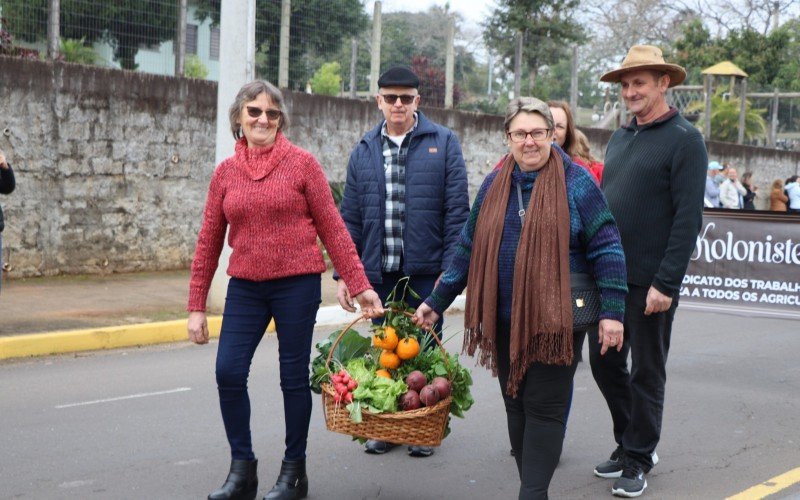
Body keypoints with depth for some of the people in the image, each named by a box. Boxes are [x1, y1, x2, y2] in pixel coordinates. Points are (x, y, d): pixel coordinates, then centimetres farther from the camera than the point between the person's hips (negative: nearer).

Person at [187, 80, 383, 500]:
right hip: (245, 287, 3)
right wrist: (196, 306, 5)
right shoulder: (225, 172, 6)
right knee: (229, 372, -4)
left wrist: (360, 285, -9)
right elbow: (209, 241, 7)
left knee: (294, 377, 4)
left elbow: (332, 228, -4)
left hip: (297, 284, -3)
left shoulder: (302, 163, -4)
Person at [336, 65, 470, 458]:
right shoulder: (364, 150, 9)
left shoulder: (443, 143, 0)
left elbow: (456, 211, -4)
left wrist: (451, 269, -11)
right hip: (378, 272, 3)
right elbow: (350, 218, 10)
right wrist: (344, 274, 4)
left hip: (426, 271, -3)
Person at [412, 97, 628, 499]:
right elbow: (469, 248, 15)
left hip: (554, 320, -5)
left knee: (544, 408, -3)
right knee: (515, 405, 10)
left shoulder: (576, 183, -4)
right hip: (505, 320, 5)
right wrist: (436, 301, 13)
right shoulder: (494, 185, 9)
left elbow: (606, 249, -5)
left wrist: (612, 311, -11)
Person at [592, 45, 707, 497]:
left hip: (651, 281, -7)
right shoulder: (620, 138, 13)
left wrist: (666, 283, -19)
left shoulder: (684, 139, -8)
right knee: (605, 362, 12)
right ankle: (629, 442, 29)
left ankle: (638, 459, 17)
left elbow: (688, 217, -14)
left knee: (646, 371, 4)